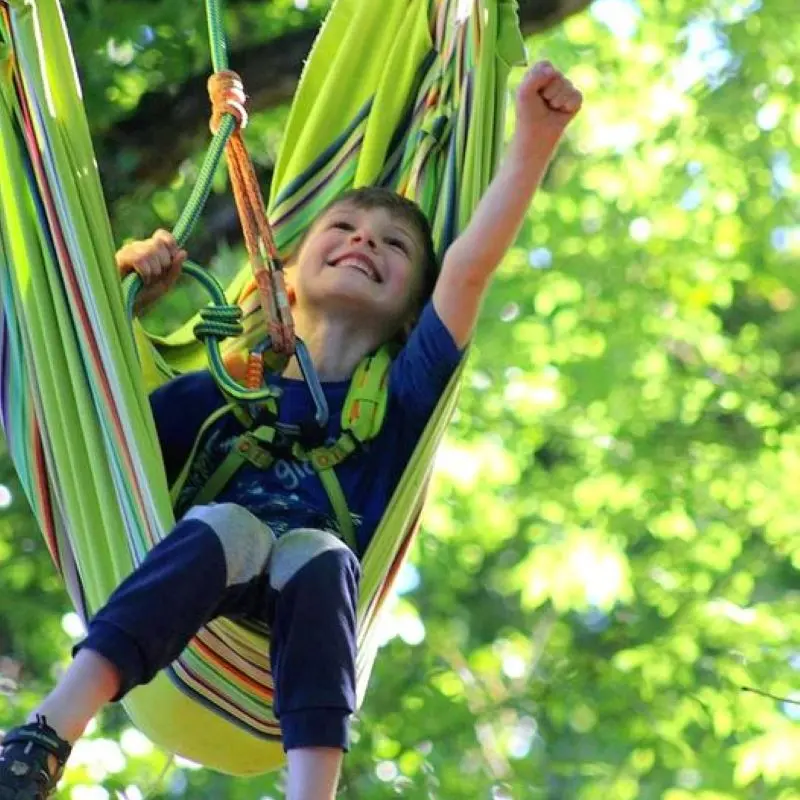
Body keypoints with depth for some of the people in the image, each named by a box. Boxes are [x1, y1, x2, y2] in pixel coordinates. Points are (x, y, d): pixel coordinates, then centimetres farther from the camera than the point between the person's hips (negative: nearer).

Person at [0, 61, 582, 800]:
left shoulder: (399, 401, 17)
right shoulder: (218, 396, 23)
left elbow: (469, 269, 4)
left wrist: (534, 139, -7)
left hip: (296, 630, -1)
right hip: (186, 618, 1)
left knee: (319, 555, -33)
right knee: (228, 527, -32)